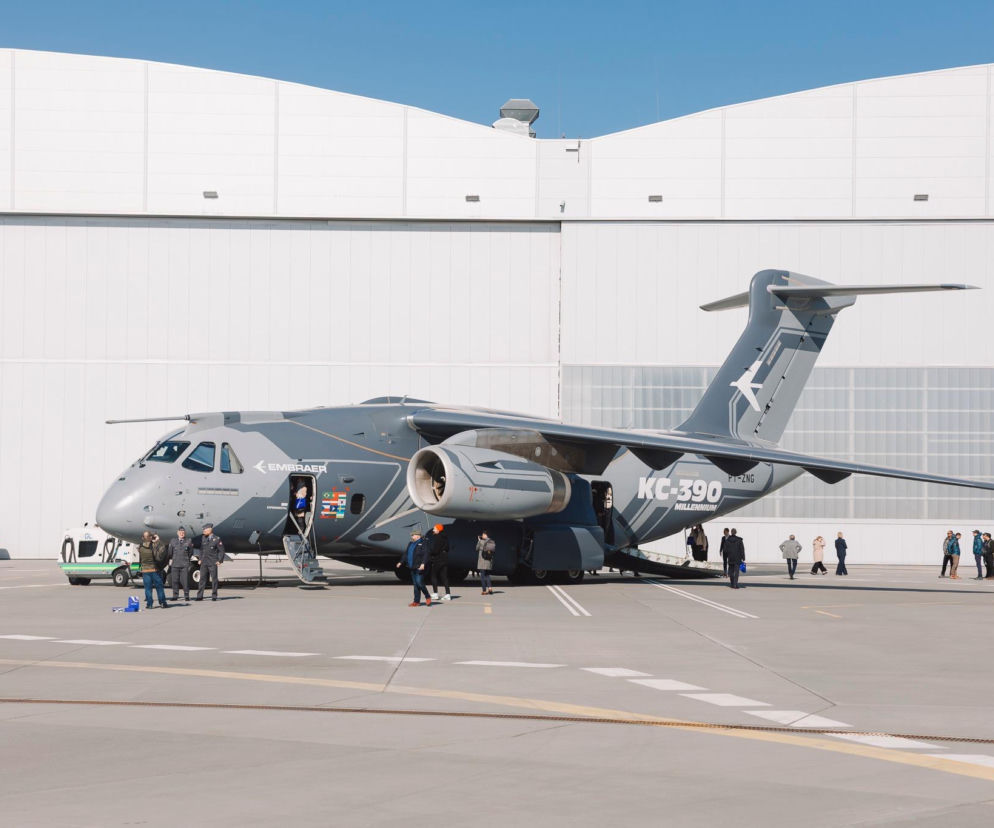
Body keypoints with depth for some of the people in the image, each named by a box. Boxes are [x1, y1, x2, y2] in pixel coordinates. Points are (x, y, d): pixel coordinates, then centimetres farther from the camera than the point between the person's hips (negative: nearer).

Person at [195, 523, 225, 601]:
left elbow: (221, 551, -2)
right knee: (202, 578, 1)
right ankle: (200, 596, 1)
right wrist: (200, 559, 11)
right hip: (204, 562, 4)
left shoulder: (216, 539, -4)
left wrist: (219, 561, -7)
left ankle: (214, 596, 7)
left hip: (213, 563, -4)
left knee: (214, 579, 0)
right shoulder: (203, 538, 10)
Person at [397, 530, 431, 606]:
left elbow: (425, 554, -17)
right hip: (412, 567, 8)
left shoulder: (423, 543, -7)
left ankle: (428, 597, 6)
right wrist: (401, 562, 22)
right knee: (415, 584, 8)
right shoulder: (411, 544, 18)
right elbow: (406, 554, 26)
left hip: (419, 567, -8)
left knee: (419, 583, -12)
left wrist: (423, 564, -27)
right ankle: (416, 601, 10)